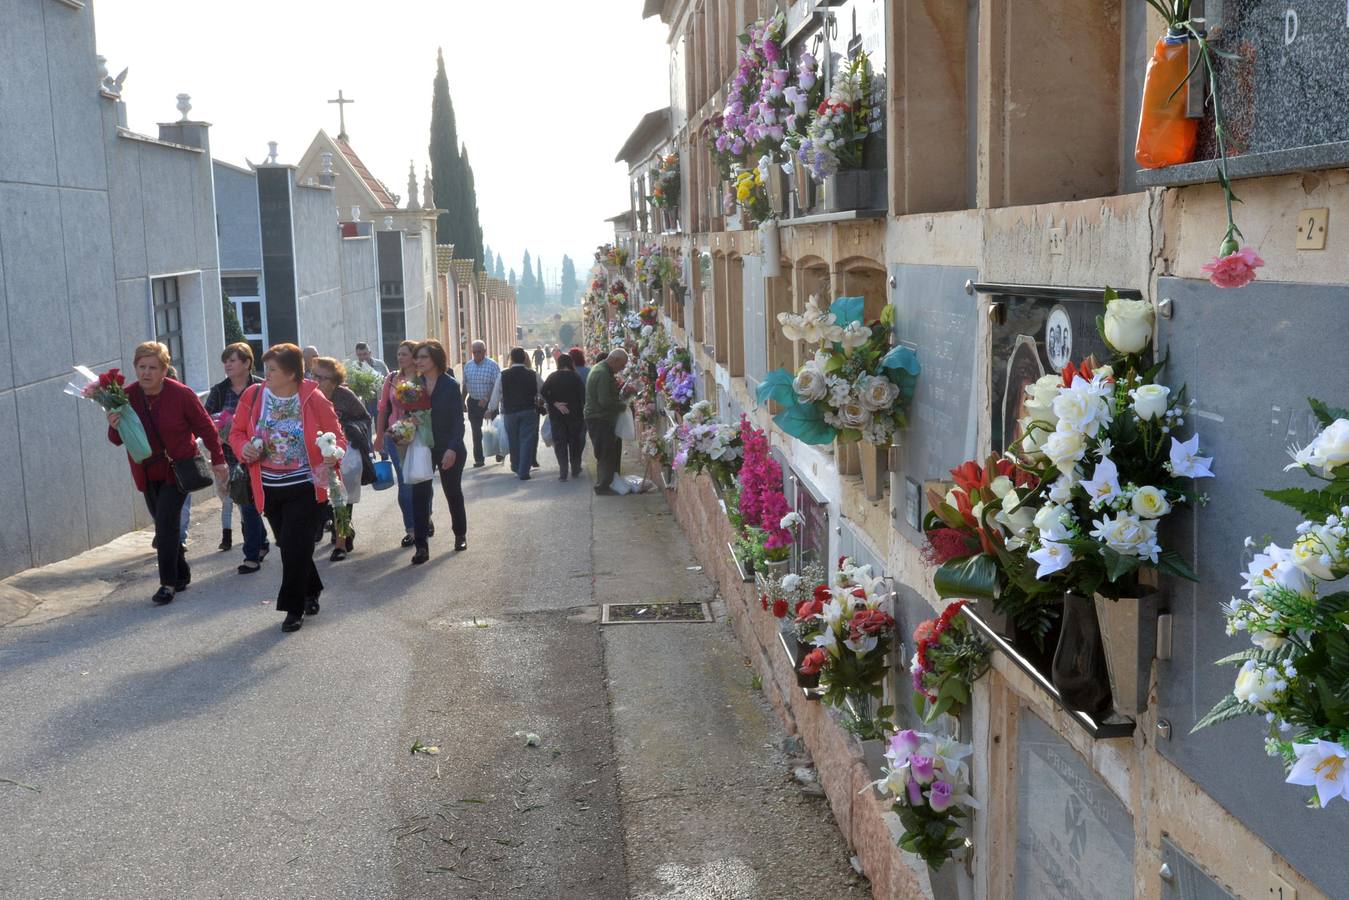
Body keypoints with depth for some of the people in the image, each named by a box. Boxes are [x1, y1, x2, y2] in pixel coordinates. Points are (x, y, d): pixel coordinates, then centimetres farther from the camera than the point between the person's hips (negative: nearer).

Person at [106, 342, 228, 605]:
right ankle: (182, 574, 24)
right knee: (164, 526, 10)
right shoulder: (127, 396, -5)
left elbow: (205, 427, -3)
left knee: (166, 523, -15)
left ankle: (168, 583, -10)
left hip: (178, 469, -4)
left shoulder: (182, 394, -14)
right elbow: (118, 440, 3)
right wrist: (114, 427, -19)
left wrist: (218, 460, -3)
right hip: (147, 473, 4)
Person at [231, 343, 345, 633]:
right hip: (269, 487, 4)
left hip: (304, 486, -4)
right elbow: (237, 432, 8)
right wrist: (244, 448, -15)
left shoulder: (313, 399, -11)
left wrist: (332, 454, -28)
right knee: (289, 545, 15)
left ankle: (294, 607, 7)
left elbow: (336, 435, -6)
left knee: (295, 546, -8)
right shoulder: (253, 396, -3)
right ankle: (311, 591, 37)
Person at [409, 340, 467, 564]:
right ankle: (422, 546, -5)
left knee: (453, 492, 12)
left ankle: (460, 535, 33)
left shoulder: (451, 385, -9)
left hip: (449, 449, -3)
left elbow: (458, 421, -11)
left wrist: (452, 449, -21)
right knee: (419, 494, -7)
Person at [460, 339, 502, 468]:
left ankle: (499, 452, 30)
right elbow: (465, 385, 12)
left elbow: (496, 385, -16)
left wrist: (487, 399, -24)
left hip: (489, 402, -4)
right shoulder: (467, 365, 5)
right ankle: (479, 459, 9)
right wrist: (463, 401, 11)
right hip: (473, 402, 4)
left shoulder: (492, 365, -11)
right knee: (476, 432, 4)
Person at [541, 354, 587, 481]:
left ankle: (563, 472, -4)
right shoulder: (576, 377, -6)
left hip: (556, 415, 0)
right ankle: (575, 470, 21)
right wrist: (583, 411, -2)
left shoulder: (552, 377, -1)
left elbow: (543, 392, -12)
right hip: (575, 414, 0)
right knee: (575, 442, 14)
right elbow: (583, 396, -9)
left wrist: (555, 404, -12)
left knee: (560, 443, 3)